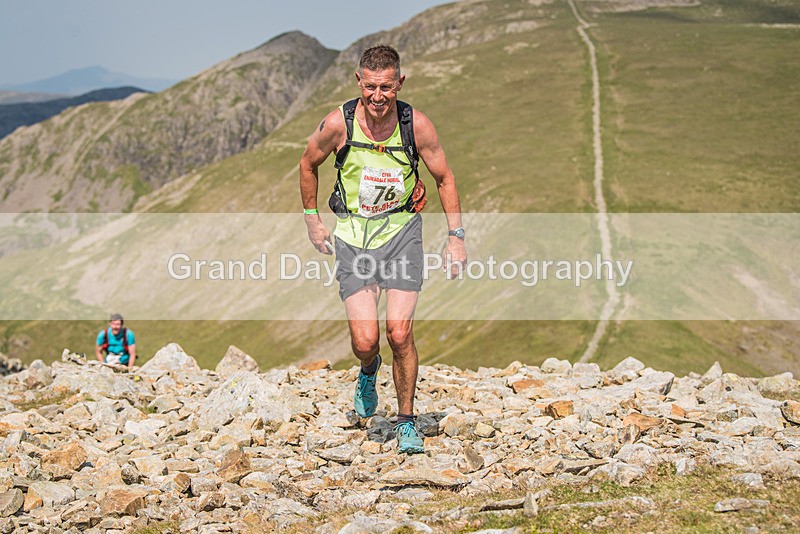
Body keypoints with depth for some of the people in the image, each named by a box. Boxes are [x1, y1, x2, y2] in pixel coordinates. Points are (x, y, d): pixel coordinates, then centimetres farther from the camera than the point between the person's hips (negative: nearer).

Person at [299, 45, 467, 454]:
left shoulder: (416, 125, -12)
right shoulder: (338, 124, -13)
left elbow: (444, 178, 4)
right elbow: (308, 164, 7)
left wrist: (456, 235, 1)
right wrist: (311, 220, 9)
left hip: (401, 232, 0)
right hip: (353, 237, 0)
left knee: (400, 335, -10)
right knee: (365, 340, -11)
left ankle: (406, 423, 11)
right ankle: (368, 374, 28)